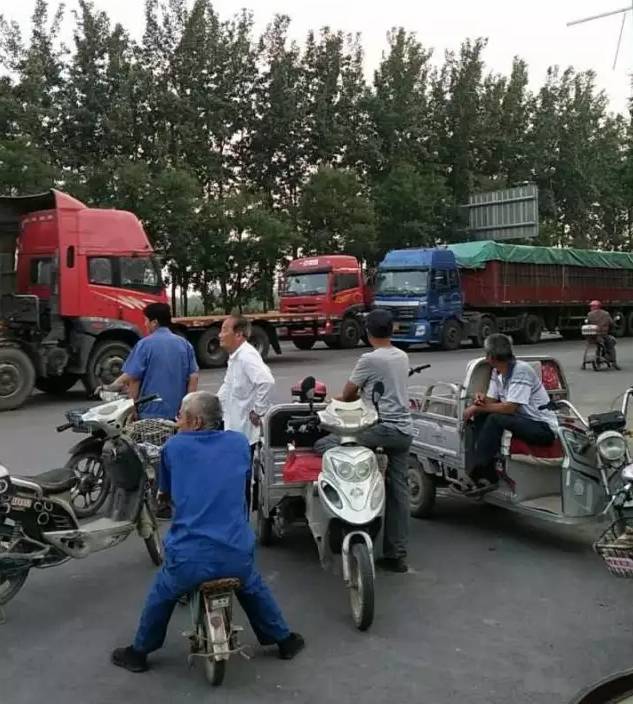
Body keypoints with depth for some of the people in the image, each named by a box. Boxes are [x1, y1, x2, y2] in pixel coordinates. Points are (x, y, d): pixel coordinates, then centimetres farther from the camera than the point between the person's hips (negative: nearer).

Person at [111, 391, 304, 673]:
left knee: (161, 596, 28)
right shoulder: (239, 442, 5)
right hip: (238, 555, 2)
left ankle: (138, 652, 42)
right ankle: (284, 640, 43)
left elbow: (166, 493, 14)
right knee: (253, 588, 32)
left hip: (189, 557, -2)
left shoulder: (173, 447, 0)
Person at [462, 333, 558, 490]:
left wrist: (478, 408, -19)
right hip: (521, 420, 9)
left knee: (496, 419, -28)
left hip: (543, 428, -9)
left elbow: (510, 407, -26)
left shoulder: (521, 370, -20)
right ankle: (488, 475, -10)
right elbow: (491, 401, 7)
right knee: (480, 417, -4)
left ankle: (476, 475, -20)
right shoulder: (497, 372, 6)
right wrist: (482, 400, -17)